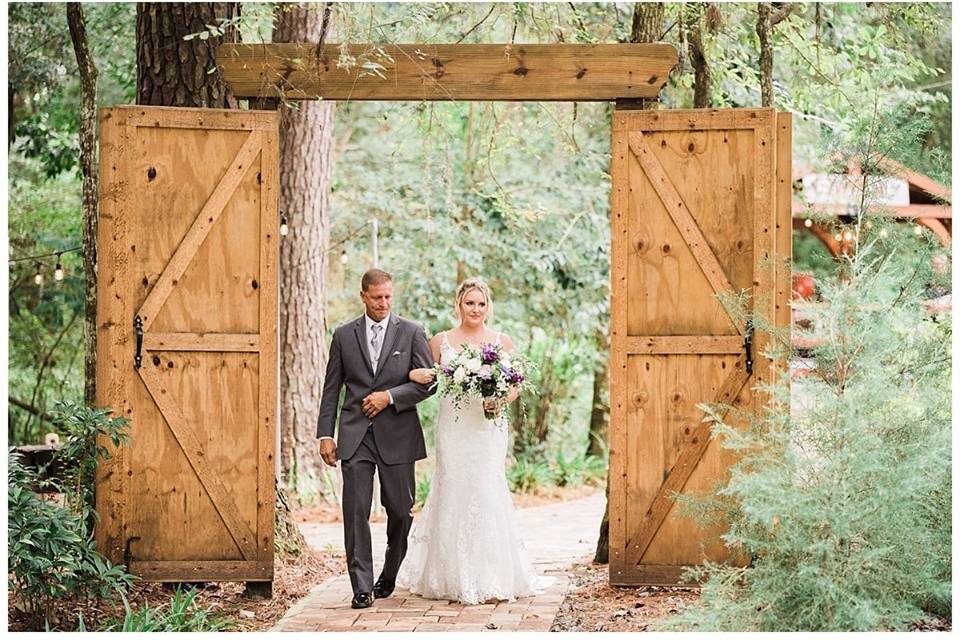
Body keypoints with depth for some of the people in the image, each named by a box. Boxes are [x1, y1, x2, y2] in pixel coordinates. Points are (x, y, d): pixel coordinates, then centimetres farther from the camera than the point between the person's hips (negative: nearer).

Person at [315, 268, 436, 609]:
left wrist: (390, 396, -11)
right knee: (355, 511, -7)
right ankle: (362, 587, -4)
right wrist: (325, 434, 1)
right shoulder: (344, 335, 7)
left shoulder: (412, 333, 3)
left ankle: (389, 577, 29)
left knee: (400, 511, 7)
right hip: (355, 436, 0)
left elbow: (429, 382, 0)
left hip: (397, 435, 0)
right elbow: (331, 389, 8)